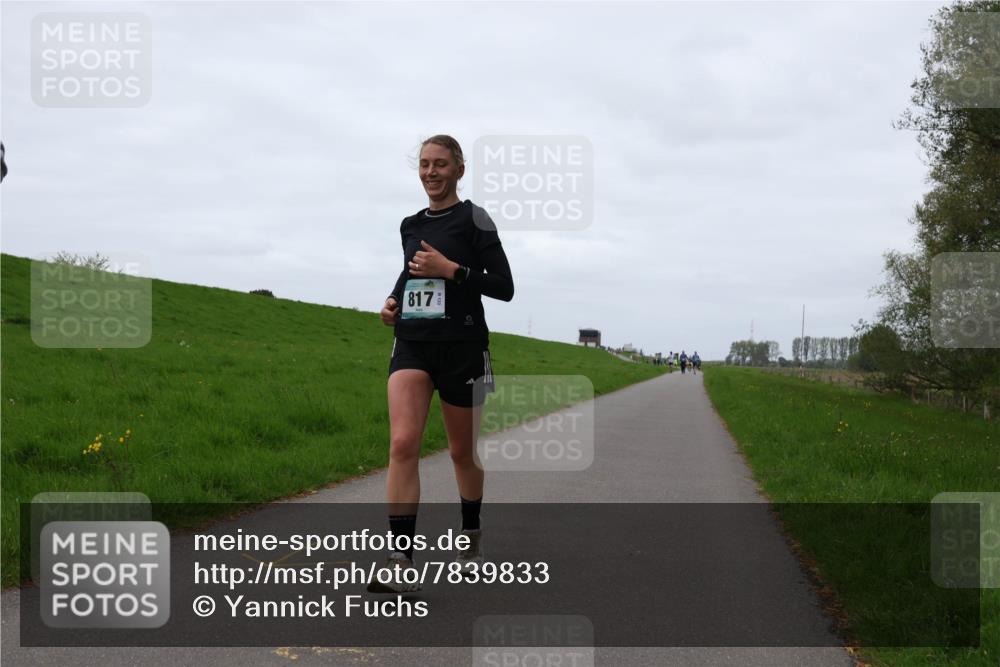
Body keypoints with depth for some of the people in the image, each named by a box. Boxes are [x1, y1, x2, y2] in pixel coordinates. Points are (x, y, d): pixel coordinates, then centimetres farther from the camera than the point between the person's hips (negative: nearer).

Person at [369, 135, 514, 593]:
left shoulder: (473, 219, -3)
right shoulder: (410, 225, 13)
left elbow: (504, 287, -7)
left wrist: (451, 269, -17)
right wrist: (392, 300, 8)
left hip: (461, 345, -4)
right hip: (412, 344, 4)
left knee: (462, 450, 11)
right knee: (402, 443, -15)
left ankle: (471, 537, 36)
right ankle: (401, 563, -18)